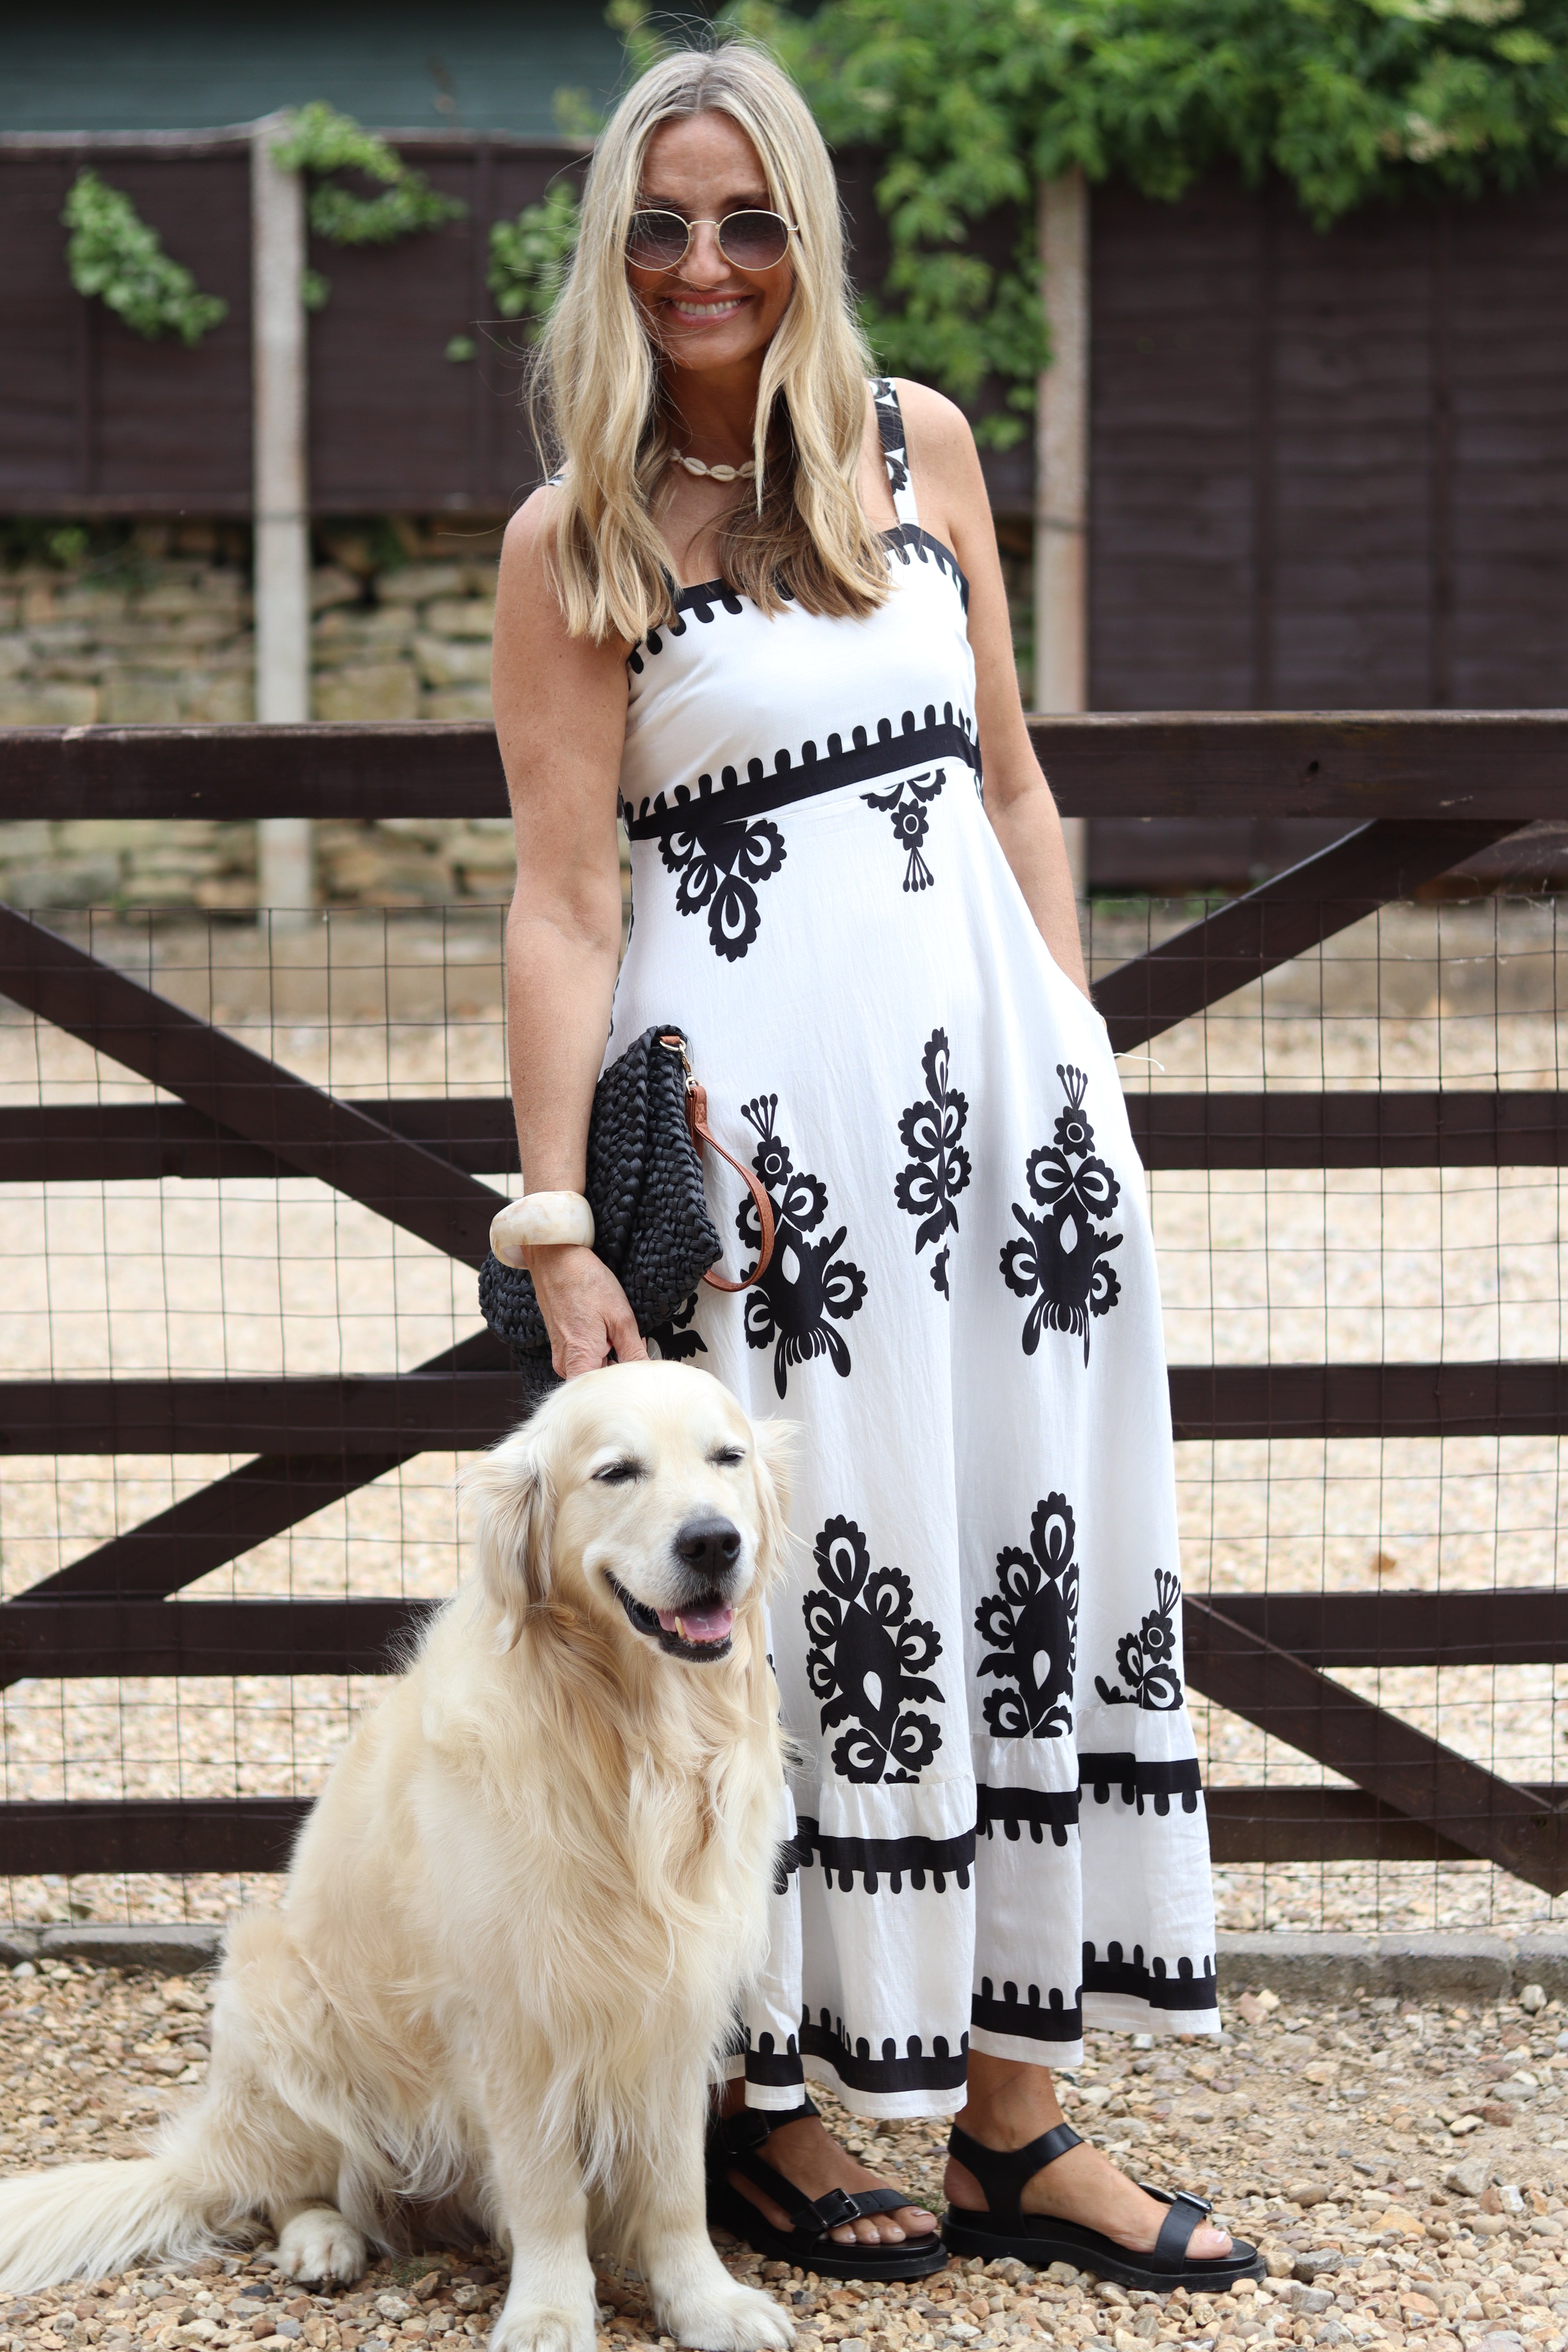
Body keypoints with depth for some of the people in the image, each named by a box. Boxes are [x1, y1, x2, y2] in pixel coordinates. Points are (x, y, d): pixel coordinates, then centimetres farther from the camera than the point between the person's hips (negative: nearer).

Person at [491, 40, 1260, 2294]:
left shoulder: (916, 442, 10)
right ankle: (766, 2103, 14)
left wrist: (1078, 1052, 10)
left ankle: (1016, 2122, 13)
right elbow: (565, 899, -6)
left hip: (991, 1050, 5)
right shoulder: (576, 538, -2)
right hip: (754, 1081, -4)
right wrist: (556, 1221, -11)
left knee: (1031, 1536, 5)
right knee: (784, 1565, 0)